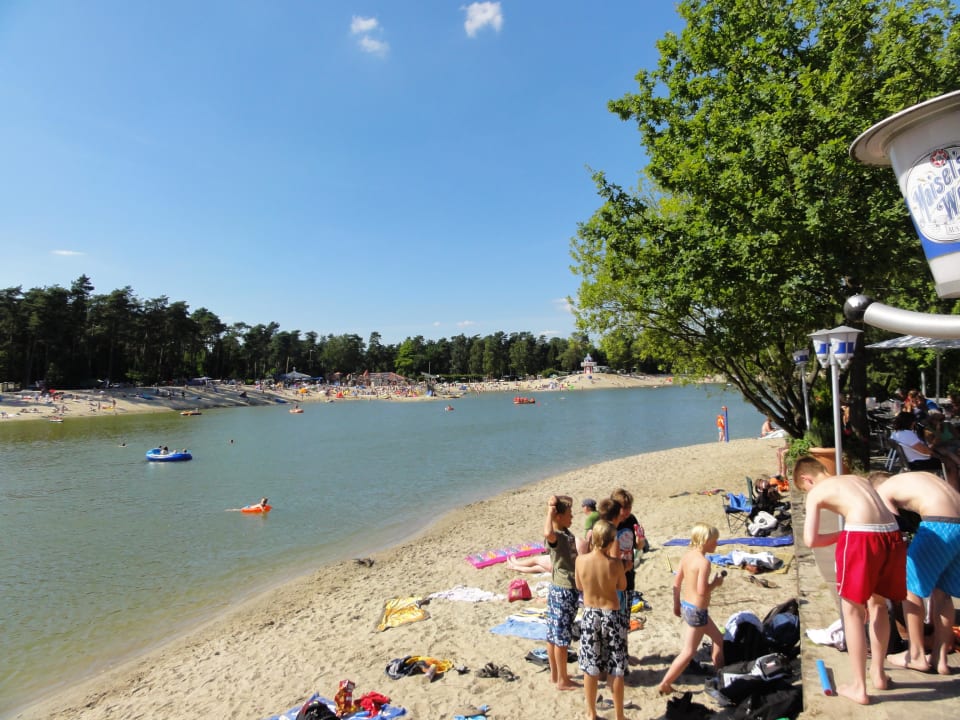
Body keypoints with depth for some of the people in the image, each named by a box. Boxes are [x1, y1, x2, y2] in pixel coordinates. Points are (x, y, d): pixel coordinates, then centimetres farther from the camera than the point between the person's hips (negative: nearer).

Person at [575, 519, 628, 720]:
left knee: (590, 668, 15)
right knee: (616, 670, 13)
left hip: (590, 616, 2)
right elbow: (622, 586, -1)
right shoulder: (615, 563, -20)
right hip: (612, 617, -2)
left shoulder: (581, 560, -15)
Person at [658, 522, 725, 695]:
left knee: (718, 638, 27)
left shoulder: (687, 555, 2)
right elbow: (702, 590, -27)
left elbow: (676, 583, 7)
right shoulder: (704, 562, -22)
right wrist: (715, 583, -9)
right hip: (697, 610, -9)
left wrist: (676, 604, 17)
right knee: (688, 652, 3)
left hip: (686, 605, 9)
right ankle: (665, 684, 8)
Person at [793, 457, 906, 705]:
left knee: (852, 611, 10)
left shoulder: (816, 492, 10)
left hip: (862, 536, -6)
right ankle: (878, 673, 39)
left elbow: (810, 540, 3)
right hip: (892, 535, 6)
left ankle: (859, 688, 16)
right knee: (878, 603, 26)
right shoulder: (859, 479, 27)